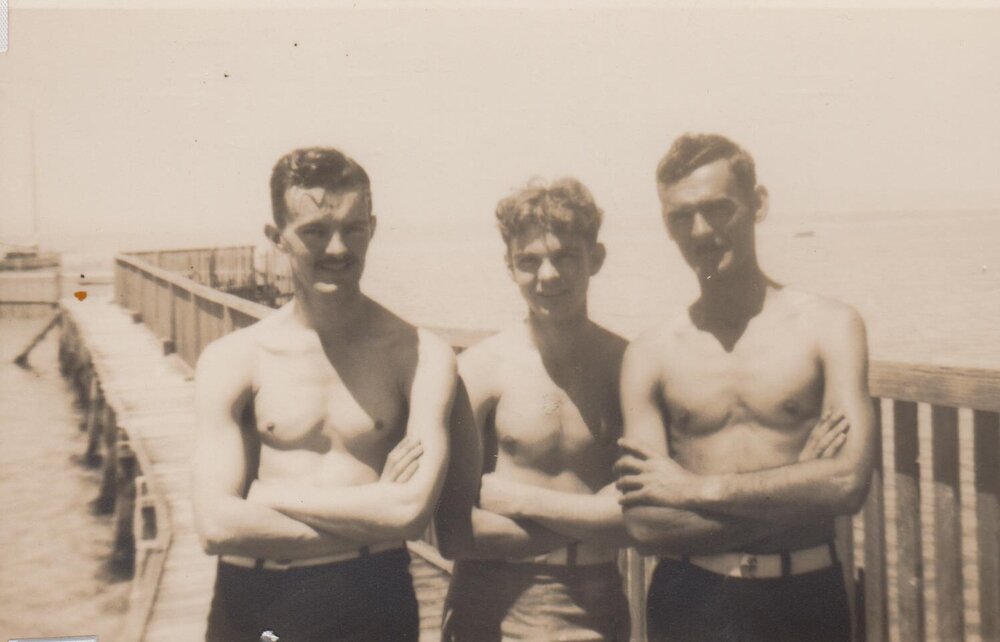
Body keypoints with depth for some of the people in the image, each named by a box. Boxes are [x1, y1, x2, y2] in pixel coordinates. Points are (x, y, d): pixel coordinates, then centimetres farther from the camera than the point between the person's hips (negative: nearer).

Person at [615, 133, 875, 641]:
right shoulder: (649, 354, -2)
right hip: (689, 600, 0)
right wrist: (794, 487, -14)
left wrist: (697, 487, -12)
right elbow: (645, 527, -10)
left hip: (803, 600, 0)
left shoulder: (830, 326, -3)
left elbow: (849, 482, -14)